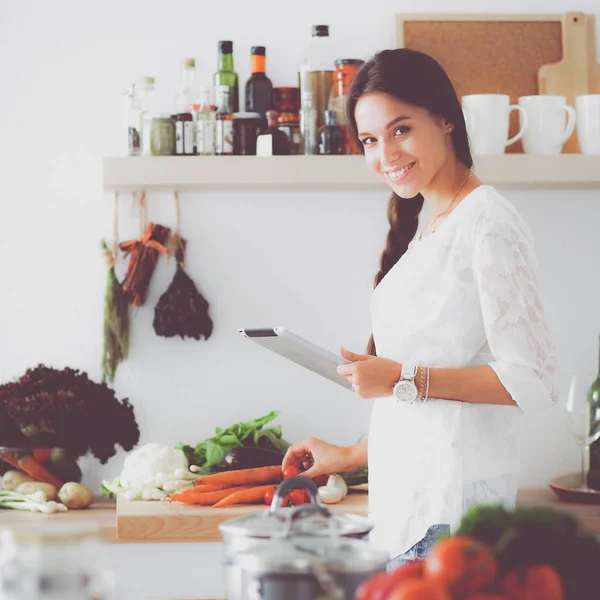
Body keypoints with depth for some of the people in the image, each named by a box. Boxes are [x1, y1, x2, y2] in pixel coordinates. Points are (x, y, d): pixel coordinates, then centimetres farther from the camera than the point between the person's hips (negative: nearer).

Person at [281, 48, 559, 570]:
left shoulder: (488, 222, -9)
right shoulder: (425, 229, 17)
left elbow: (533, 380, -14)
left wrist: (406, 381, -16)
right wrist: (355, 456, 24)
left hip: (454, 502, -8)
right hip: (405, 497, 8)